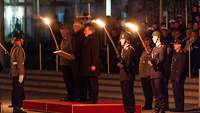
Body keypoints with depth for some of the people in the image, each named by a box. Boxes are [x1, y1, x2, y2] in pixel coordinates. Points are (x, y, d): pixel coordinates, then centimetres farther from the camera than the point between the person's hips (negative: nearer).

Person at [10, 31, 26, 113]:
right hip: (18, 72, -9)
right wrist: (21, 74, -21)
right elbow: (19, 62, -20)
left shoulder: (13, 48, 12)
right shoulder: (19, 49, -16)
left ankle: (15, 106, 20)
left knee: (15, 90, 14)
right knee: (18, 90, -6)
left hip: (14, 72, 9)